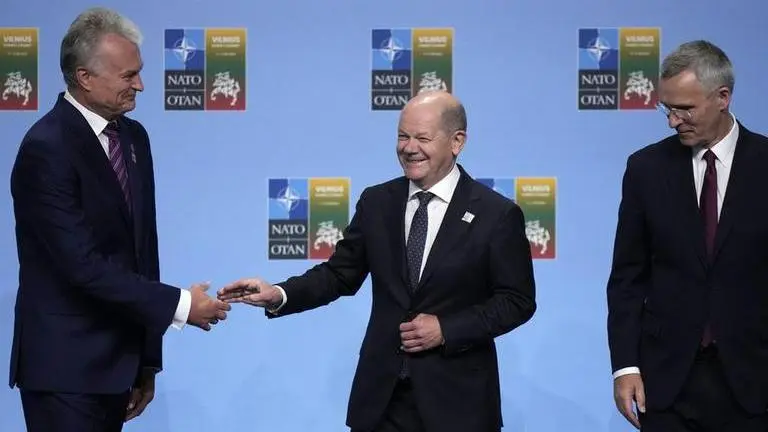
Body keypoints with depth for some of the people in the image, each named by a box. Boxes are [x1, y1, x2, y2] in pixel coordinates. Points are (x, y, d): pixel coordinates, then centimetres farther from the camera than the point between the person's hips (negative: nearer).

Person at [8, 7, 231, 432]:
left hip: (116, 360, 7)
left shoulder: (133, 137, 9)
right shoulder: (46, 148, -16)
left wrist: (147, 360, 12)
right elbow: (83, 265, -22)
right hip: (65, 368, -7)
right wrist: (178, 304, -17)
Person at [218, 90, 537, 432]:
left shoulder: (497, 214, -6)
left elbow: (518, 300, -4)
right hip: (383, 394, 3)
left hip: (457, 397, -3)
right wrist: (279, 295, -10)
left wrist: (446, 329, -13)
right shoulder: (376, 202, 6)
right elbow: (340, 273, 7)